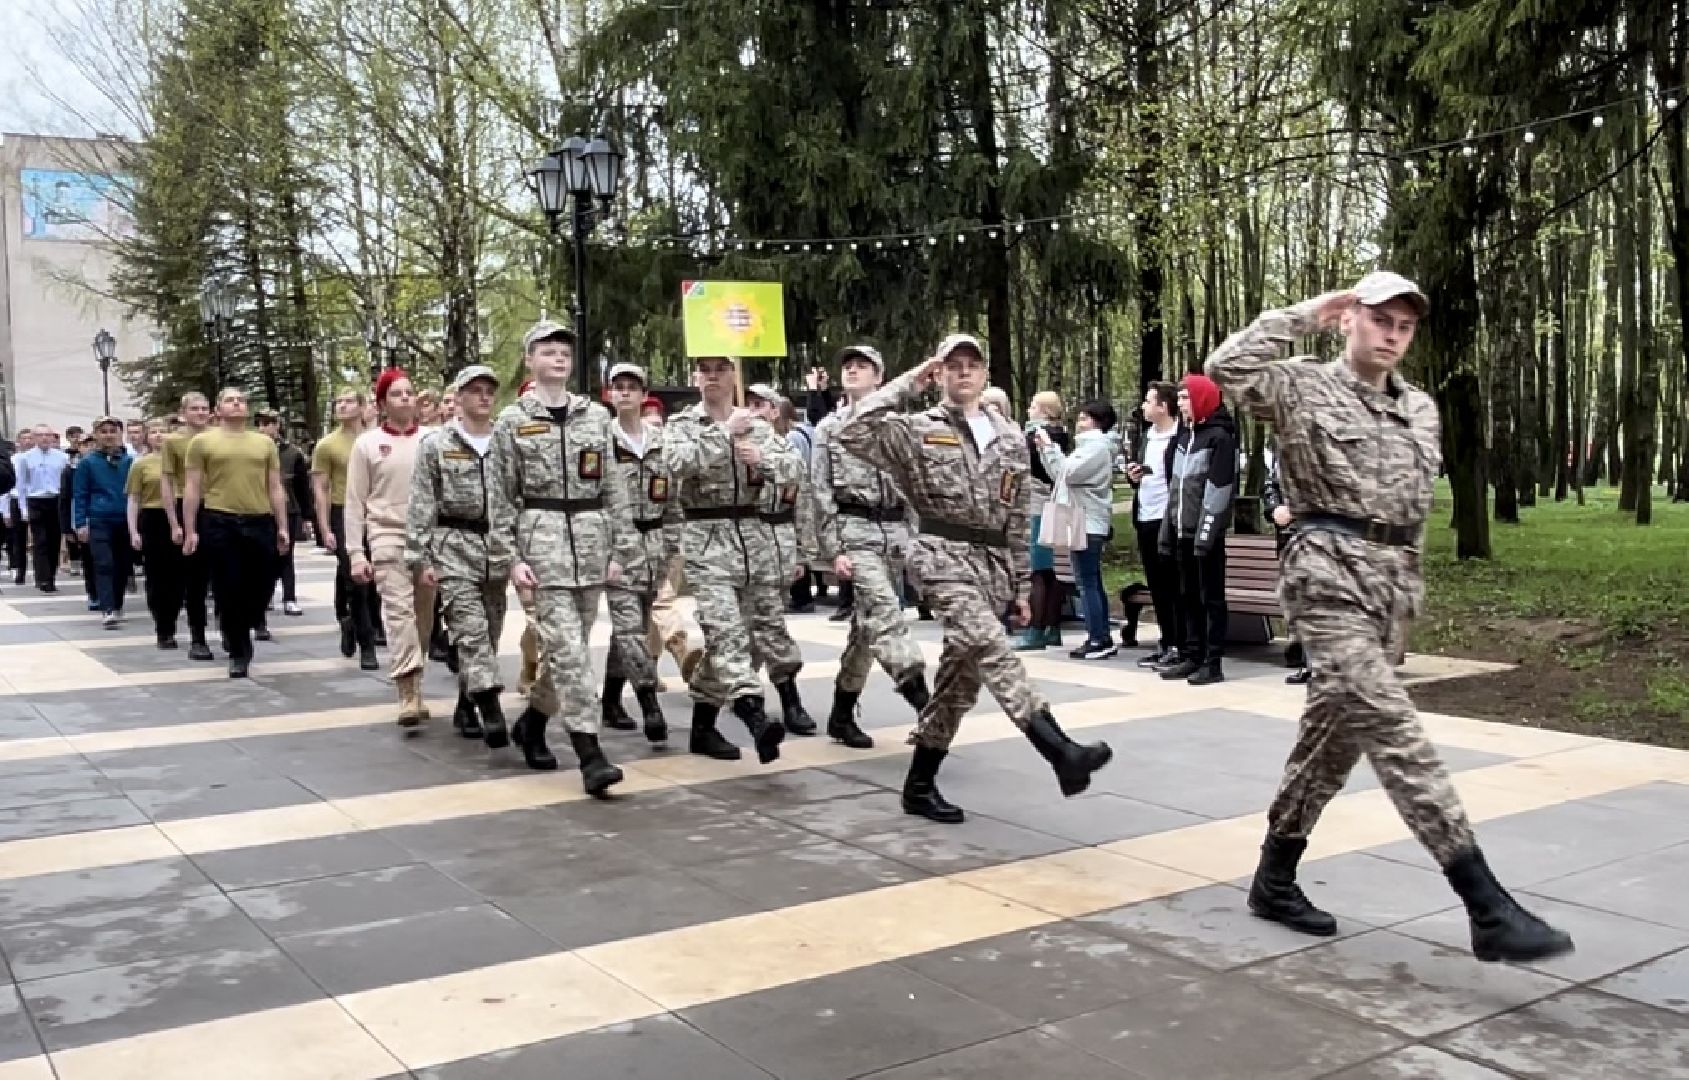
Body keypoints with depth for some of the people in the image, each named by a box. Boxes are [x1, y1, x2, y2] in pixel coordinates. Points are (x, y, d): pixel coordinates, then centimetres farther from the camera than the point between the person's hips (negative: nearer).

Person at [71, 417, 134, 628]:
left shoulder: (130, 460, 3)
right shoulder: (88, 462, 0)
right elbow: (80, 495, 2)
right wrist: (80, 523, -5)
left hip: (126, 521, 2)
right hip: (99, 521, -2)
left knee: (123, 567, 9)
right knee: (104, 566, -11)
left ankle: (117, 607, 22)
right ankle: (108, 611, -17)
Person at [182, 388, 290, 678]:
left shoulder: (264, 442, 13)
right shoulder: (202, 441, 4)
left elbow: (275, 488, 13)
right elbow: (193, 490, 2)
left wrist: (282, 527, 8)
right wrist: (190, 530, -3)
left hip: (260, 522, 3)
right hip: (219, 523, -2)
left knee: (260, 587, 4)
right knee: (229, 591, 0)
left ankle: (240, 636, 31)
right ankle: (238, 653, 11)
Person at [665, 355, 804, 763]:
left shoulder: (758, 425, 14)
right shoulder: (681, 424, 4)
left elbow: (795, 468, 3)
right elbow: (679, 463, -17)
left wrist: (762, 459, -16)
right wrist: (726, 432, -16)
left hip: (755, 535, 5)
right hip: (707, 538, -4)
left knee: (765, 628, 6)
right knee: (726, 630, -19)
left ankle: (703, 725, 18)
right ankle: (756, 719, -33)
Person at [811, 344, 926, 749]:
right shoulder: (829, 428, 4)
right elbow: (820, 493, -1)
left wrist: (914, 537, 5)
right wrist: (832, 551, -9)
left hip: (894, 530, 4)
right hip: (854, 530, -4)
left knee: (868, 622, 7)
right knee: (884, 611, -21)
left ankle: (842, 713, 17)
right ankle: (922, 699, -30)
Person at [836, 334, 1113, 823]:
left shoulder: (1010, 437, 15)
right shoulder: (916, 429, 2)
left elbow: (1018, 517, 17)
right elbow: (851, 433, -14)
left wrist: (1021, 584, 15)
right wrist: (906, 385, -8)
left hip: (993, 562, 6)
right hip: (944, 555, -6)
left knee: (959, 673, 8)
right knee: (991, 648, -26)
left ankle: (920, 784, 19)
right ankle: (1061, 752, -37)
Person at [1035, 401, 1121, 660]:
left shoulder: (1097, 446, -11)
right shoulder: (1090, 445, 21)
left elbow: (1067, 473, -18)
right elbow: (1057, 474, 18)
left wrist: (1050, 446, -10)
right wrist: (1044, 448, 9)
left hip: (1088, 523, -11)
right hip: (1086, 521, 11)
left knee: (1088, 584, -9)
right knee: (1093, 584, 13)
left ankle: (1096, 641, -8)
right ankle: (1104, 639, 17)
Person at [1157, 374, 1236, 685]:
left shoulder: (1220, 437, -7)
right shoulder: (1183, 437, 17)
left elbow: (1219, 489, -15)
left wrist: (1206, 532, -20)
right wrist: (1167, 529, 14)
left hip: (1205, 532, -8)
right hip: (1183, 530, 8)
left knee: (1211, 597, -3)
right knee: (1188, 596, 11)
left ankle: (1213, 663, -1)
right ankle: (1192, 657, 18)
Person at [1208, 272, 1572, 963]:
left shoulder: (1422, 409, 17)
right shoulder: (1302, 389, -2)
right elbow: (1227, 366, -19)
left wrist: (1409, 582, 20)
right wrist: (1304, 314, -9)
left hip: (1392, 580, 8)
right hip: (1328, 575, -7)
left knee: (1334, 730, 12)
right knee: (1392, 730, -16)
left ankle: (1274, 877, 27)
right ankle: (1486, 905, -20)